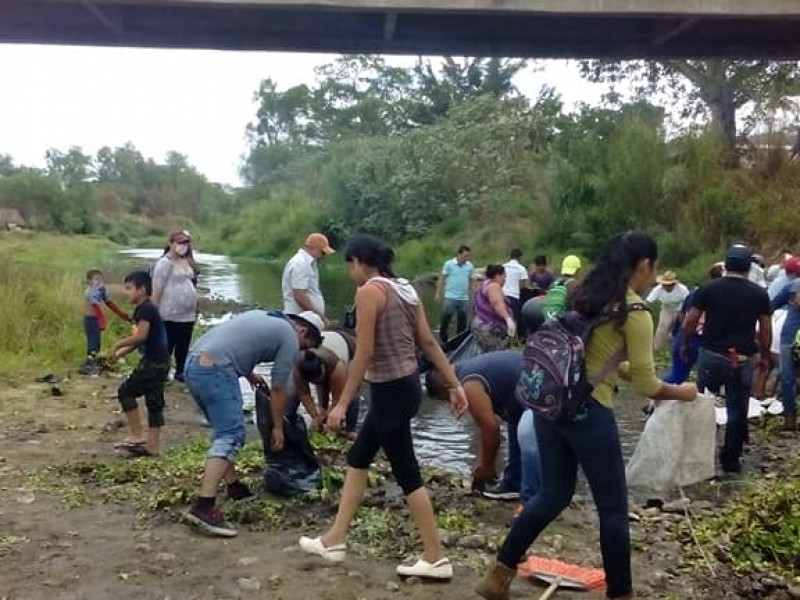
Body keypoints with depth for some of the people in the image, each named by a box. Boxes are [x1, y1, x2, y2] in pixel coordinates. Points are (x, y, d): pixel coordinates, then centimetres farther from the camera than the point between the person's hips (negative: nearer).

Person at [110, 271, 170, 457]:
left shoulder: (145, 309, -13)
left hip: (153, 363, -10)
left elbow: (141, 336, -24)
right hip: (159, 363, 10)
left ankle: (137, 435, 1)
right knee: (154, 403, 10)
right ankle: (152, 446, 14)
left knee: (125, 391, -1)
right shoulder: (146, 309, 17)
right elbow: (140, 340, 21)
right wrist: (122, 352, 12)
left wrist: (118, 344, -12)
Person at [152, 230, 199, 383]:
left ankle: (180, 372, 27)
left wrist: (195, 307, 17)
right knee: (167, 346, -2)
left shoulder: (187, 262, 13)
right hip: (170, 315, -7)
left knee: (184, 345, 14)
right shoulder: (165, 262, -11)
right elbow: (157, 289, -14)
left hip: (188, 314, 8)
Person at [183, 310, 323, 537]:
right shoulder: (290, 339, 3)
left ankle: (234, 486, 25)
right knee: (231, 436, -12)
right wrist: (278, 427, 15)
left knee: (224, 429, 21)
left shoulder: (264, 316, 26)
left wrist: (249, 374, 43)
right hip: (214, 370, -10)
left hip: (193, 362, 10)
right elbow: (278, 388, 5)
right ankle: (204, 506, -21)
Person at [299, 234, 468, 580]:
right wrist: (454, 385, 12)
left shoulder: (369, 291, -15)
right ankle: (334, 541, 29)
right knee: (357, 460, 19)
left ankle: (436, 560, 13)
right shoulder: (404, 289, 10)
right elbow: (429, 342, 10)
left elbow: (364, 353, -19)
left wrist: (342, 404, -16)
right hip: (406, 385, 10)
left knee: (407, 476, 2)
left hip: (391, 391, -10)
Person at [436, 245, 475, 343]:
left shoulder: (470, 266, 3)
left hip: (464, 298, 3)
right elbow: (441, 280, -1)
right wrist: (438, 293, -4)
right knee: (446, 318, -2)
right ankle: (443, 338, 7)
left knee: (462, 320, 10)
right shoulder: (449, 264, -4)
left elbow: (470, 281, 11)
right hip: (450, 297, -3)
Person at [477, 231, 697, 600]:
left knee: (553, 493, 19)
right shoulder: (636, 314, -9)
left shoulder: (582, 294, 12)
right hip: (588, 411, -7)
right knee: (613, 508, 10)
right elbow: (646, 386, -8)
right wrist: (681, 392, 11)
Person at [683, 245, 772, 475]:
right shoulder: (760, 293, 1)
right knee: (737, 410, 9)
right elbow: (766, 330, 5)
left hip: (712, 355, -1)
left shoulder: (708, 289, -3)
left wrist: (685, 345, 13)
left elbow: (689, 322, -2)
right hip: (743, 359, 1)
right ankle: (731, 459, 15)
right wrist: (765, 354, 20)